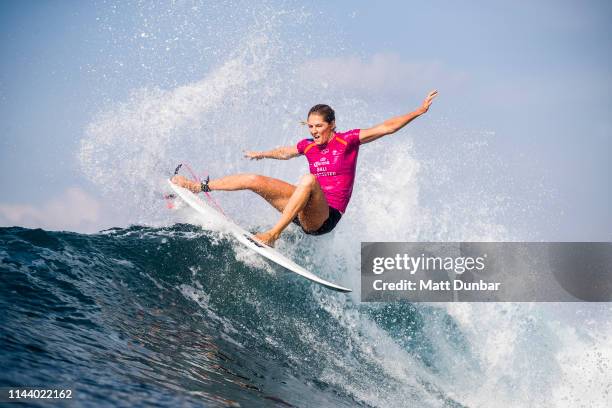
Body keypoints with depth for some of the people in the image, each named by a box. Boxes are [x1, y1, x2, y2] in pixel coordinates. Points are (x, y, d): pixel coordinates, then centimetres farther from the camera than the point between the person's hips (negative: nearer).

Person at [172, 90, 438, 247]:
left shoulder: (348, 140, -4)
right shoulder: (308, 146, 11)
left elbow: (387, 128, -7)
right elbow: (284, 152, 33)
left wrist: (418, 112, -13)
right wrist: (261, 154, 49)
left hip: (324, 218, -6)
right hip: (305, 211, 7)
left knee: (309, 179, -37)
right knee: (256, 180, 0)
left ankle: (273, 234, -43)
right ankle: (202, 187, 13)